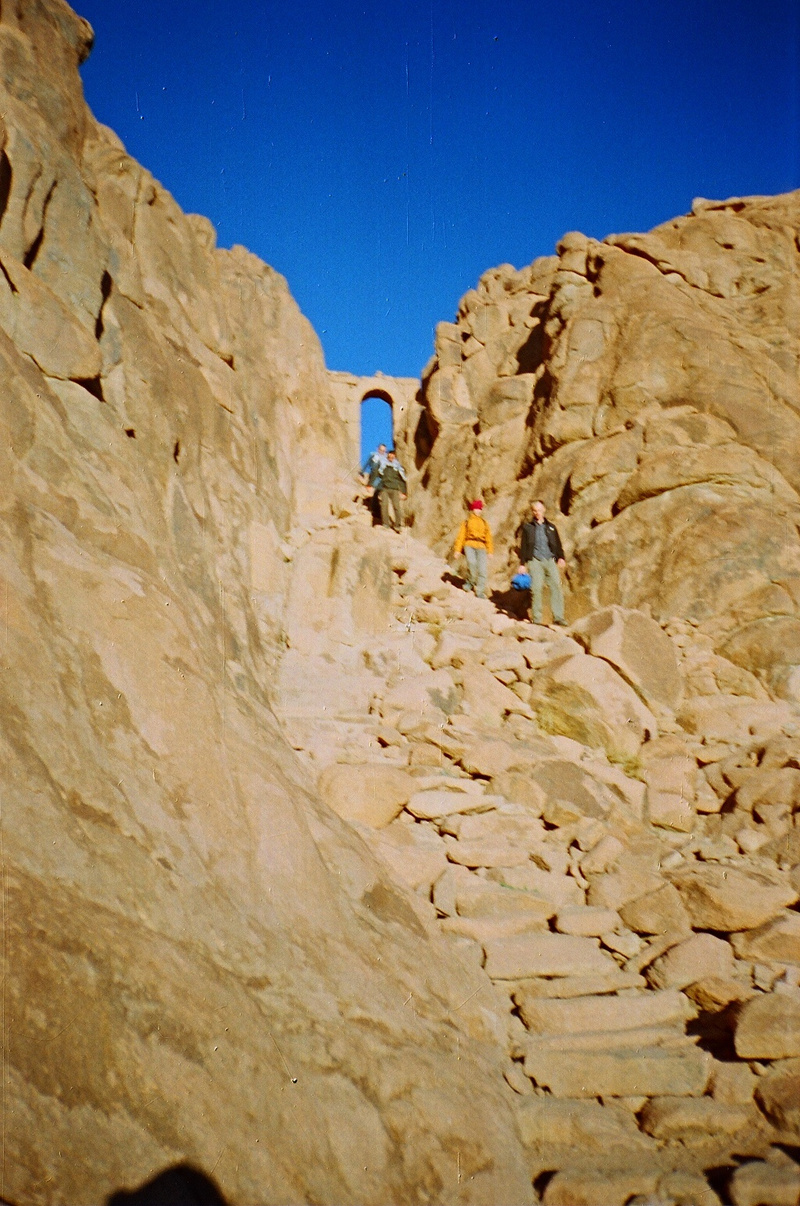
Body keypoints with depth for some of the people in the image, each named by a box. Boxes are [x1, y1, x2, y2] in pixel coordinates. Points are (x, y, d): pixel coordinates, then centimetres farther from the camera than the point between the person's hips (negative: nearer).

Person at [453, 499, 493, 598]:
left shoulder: (484, 523, 21)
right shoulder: (467, 522, 13)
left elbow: (488, 537, 20)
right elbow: (461, 535, 9)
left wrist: (490, 551, 11)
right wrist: (457, 549, 1)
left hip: (481, 547, 2)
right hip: (469, 545, -2)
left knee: (483, 568, -13)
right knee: (472, 562, -29)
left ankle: (480, 592, -9)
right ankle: (470, 582, -7)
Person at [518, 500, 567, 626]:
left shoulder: (551, 527, 19)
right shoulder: (528, 527, 13)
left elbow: (558, 544, 19)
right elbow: (523, 546, 12)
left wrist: (561, 557, 2)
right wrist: (522, 563, 5)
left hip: (550, 560, 2)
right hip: (535, 560, -2)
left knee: (556, 586, -11)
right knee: (536, 588, -11)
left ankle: (558, 617, -10)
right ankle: (536, 618, -6)